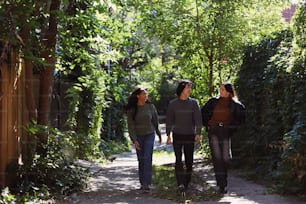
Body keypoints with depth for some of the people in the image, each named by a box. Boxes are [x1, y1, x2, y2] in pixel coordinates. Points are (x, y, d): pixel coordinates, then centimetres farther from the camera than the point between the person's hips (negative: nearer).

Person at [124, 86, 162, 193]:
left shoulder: (150, 106, -6)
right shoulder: (131, 109, -9)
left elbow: (155, 121, 7)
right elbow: (130, 126, -11)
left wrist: (159, 134, 17)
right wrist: (134, 140, -19)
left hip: (149, 135, -1)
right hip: (138, 136, 1)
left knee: (147, 159, -13)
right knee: (141, 160, 5)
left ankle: (147, 184, -14)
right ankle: (142, 183, 17)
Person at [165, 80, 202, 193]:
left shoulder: (193, 103, 1)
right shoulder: (173, 103, 0)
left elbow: (198, 119, -6)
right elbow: (169, 120, 3)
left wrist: (198, 134, -15)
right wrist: (168, 135, -2)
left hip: (190, 136, 1)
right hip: (177, 135, -1)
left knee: (189, 160, 5)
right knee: (178, 160, -10)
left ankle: (186, 183, 17)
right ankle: (181, 184, -15)